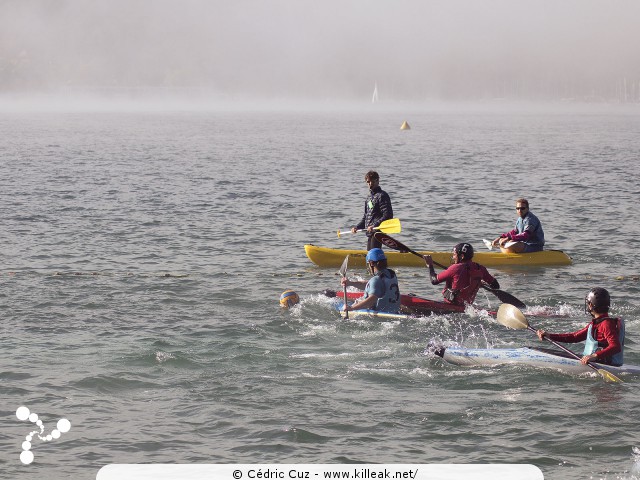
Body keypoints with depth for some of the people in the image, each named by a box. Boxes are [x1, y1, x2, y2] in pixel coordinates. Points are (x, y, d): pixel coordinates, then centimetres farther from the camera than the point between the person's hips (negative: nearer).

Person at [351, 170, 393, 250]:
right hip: (370, 232, 9)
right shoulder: (369, 196, 18)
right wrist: (357, 227, 13)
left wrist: (374, 226, -25)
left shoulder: (382, 195, -9)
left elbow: (388, 216, -18)